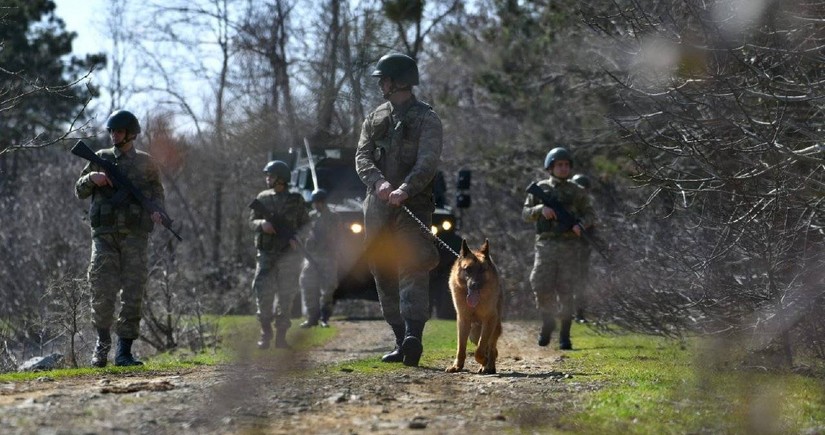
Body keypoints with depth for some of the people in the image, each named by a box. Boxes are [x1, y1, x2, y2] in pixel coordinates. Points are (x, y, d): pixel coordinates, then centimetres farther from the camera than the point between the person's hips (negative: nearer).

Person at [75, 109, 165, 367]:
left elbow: (157, 193, 14)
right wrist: (91, 178, -6)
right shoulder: (101, 159, 12)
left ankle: (124, 351, 1)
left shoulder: (145, 163, 10)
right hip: (105, 234, 0)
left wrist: (156, 211, -7)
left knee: (133, 293, -3)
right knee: (102, 291, -9)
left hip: (135, 235, 0)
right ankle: (102, 341, 12)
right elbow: (80, 191, 14)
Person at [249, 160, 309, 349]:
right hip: (266, 253, 1)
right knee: (263, 292, -8)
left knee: (286, 294, 0)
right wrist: (261, 224, -13)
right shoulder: (263, 198, 9)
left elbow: (305, 224, 7)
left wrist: (296, 238, -12)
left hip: (288, 254, -1)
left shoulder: (295, 200, 3)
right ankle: (265, 334, 2)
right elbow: (251, 221, 10)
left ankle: (281, 335, 6)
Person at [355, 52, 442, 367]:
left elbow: (428, 162, -13)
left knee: (413, 269, -18)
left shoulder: (426, 119, 0)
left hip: (413, 205, -6)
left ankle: (413, 336, -31)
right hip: (377, 207, 6)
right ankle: (401, 340, 11)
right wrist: (379, 182, -17)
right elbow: (362, 157, 5)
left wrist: (405, 189, -30)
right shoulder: (375, 119, 17)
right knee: (384, 275, 6)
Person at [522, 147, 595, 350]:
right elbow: (526, 213, 7)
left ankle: (565, 335, 2)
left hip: (569, 247, 0)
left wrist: (581, 225, -9)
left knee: (566, 291, -4)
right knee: (542, 288, -9)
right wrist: (541, 209, -13)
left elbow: (588, 213, 12)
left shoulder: (577, 192, 8)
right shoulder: (540, 189, 8)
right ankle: (547, 323, 17)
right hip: (546, 245, 0)